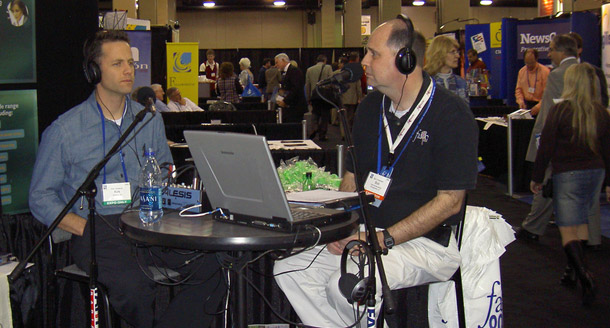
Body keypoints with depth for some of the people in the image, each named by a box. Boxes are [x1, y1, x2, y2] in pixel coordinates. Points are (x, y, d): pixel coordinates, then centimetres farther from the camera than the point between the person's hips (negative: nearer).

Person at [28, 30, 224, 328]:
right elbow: (40, 198, 3)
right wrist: (89, 229, -11)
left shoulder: (150, 120, 15)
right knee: (133, 286, -35)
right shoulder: (63, 130, 2)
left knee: (212, 266, -23)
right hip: (96, 228, -4)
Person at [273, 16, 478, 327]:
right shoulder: (370, 107, 10)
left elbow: (449, 201, -14)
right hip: (367, 232, 7)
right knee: (287, 269, -11)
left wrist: (385, 239, -20)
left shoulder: (451, 115, -11)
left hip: (425, 241, -7)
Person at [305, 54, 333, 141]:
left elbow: (307, 86, 9)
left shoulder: (309, 70, 7)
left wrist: (309, 99, 15)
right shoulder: (328, 68, -4)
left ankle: (315, 128, -7)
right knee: (325, 116, 5)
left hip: (314, 97, 3)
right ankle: (322, 135, 6)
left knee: (315, 114, 16)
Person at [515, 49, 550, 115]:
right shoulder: (522, 71, 10)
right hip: (526, 105, 4)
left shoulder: (545, 71, -6)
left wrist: (539, 106, -21)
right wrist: (520, 101, -2)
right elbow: (518, 89, 16)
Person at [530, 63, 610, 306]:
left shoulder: (560, 110, -10)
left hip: (567, 174, -5)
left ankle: (584, 274, -21)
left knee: (568, 229, -3)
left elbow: (546, 148, -8)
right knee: (581, 221, 20)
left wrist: (536, 178, 2)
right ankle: (575, 269, 26)